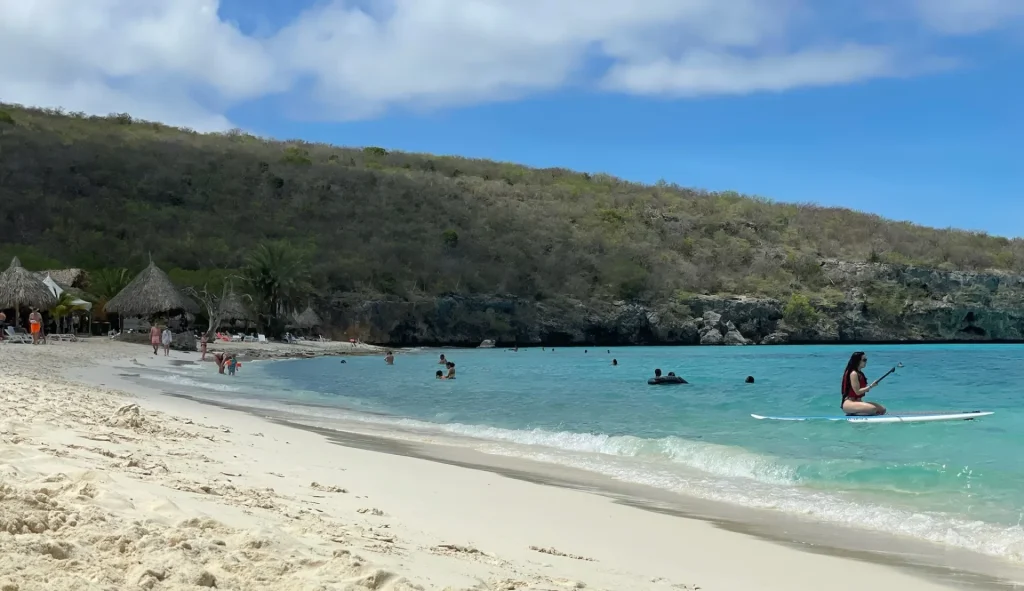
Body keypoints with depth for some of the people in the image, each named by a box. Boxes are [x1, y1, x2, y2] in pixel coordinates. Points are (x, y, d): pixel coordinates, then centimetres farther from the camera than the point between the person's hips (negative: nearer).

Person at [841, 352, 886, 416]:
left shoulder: (860, 373, 15)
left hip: (858, 401, 10)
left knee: (882, 410, 4)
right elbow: (857, 392, -17)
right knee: (873, 409, -31)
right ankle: (852, 415, -14)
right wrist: (870, 386, -13)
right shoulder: (853, 374, -13)